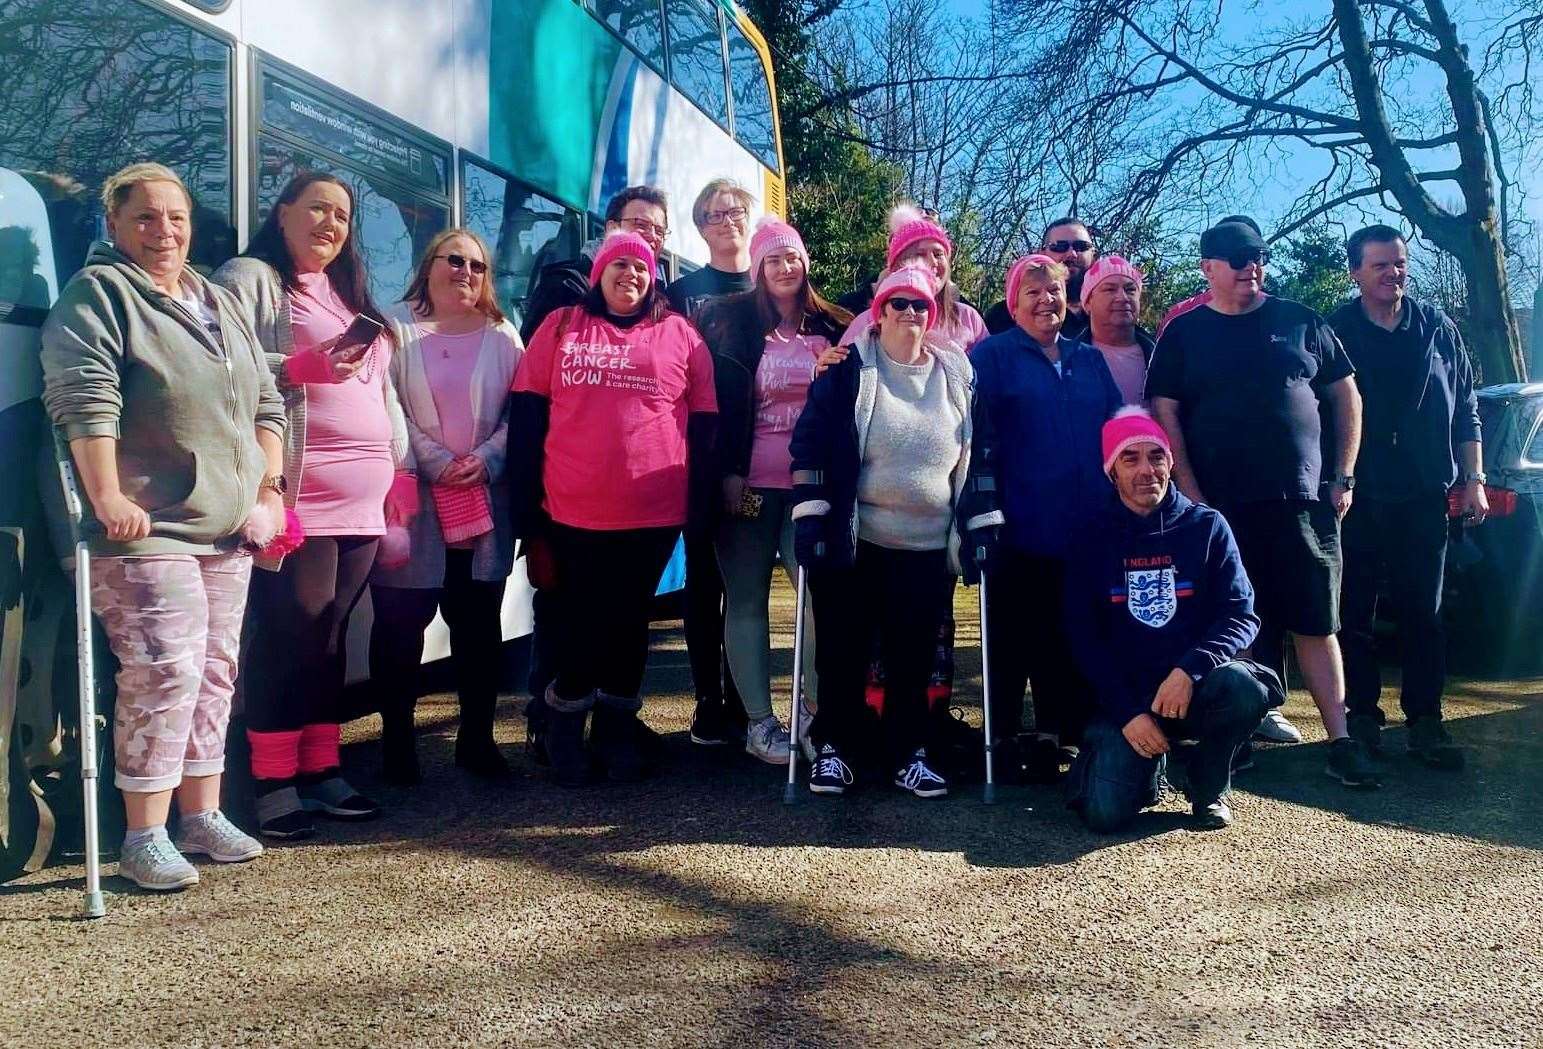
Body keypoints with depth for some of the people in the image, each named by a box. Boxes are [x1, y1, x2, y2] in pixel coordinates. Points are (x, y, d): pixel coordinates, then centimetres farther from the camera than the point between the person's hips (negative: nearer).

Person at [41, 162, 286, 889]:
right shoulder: (98, 293, -3)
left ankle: (200, 815, 22)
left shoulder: (219, 303, 18)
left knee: (215, 670, 10)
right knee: (164, 672, -11)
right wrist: (107, 497, -23)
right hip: (147, 530, -7)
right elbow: (84, 399, -15)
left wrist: (269, 487, 10)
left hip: (227, 529, 7)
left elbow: (264, 401, 19)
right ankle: (144, 838, 0)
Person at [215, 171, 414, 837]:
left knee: (330, 632, 9)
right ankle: (273, 782, 1)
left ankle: (321, 769, 15)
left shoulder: (349, 294, 25)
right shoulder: (249, 279, 2)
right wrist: (304, 366, -21)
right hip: (298, 495, -7)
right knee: (289, 631, -7)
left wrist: (402, 469, 16)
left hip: (363, 497, 7)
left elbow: (383, 392, 24)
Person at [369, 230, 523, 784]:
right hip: (411, 499, -2)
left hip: (484, 504, 3)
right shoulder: (396, 328, 2)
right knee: (401, 622, 2)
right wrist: (436, 462, -14)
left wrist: (487, 459, -11)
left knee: (479, 621, 7)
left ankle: (477, 736, 19)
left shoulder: (502, 336, 10)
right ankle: (397, 739, 15)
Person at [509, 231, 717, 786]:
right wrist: (526, 510, -1)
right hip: (571, 513, 0)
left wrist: (700, 505, 4)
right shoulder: (560, 327, 5)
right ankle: (566, 722, 31)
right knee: (577, 625, 9)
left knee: (629, 622, 14)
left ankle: (617, 725, 30)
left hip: (653, 516, 1)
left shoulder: (680, 334, 6)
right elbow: (526, 417, 3)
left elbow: (704, 425, 7)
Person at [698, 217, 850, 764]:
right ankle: (759, 722, 12)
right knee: (747, 600, 3)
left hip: (810, 486, 2)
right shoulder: (732, 322, 2)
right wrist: (728, 471, -8)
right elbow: (720, 401, -1)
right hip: (749, 485, -2)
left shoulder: (832, 328, 9)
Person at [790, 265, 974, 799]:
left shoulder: (957, 375, 7)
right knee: (843, 651, 5)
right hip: (852, 539, -2)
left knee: (913, 655, 7)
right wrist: (809, 514, -12)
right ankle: (835, 749, 18)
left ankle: (910, 752, 20)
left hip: (930, 546, 2)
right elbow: (809, 443, -4)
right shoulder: (850, 369, -1)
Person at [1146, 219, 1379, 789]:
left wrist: (1343, 477, 4)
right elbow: (1164, 415, -1)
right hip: (1221, 507, -1)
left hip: (1303, 502, 1)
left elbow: (1346, 396, 12)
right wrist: (1192, 496, -9)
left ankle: (1340, 742, 8)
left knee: (1316, 624, 3)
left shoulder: (1300, 322, 9)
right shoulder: (1184, 334, 5)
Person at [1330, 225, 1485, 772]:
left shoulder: (1438, 329, 8)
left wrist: (1473, 479, 6)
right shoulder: (1334, 332, 0)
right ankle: (1362, 716, 15)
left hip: (1425, 496, 2)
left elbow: (1465, 410, 12)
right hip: (1358, 498, -2)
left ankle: (1425, 721, 13)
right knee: (1355, 613, 3)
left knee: (1423, 613, 6)